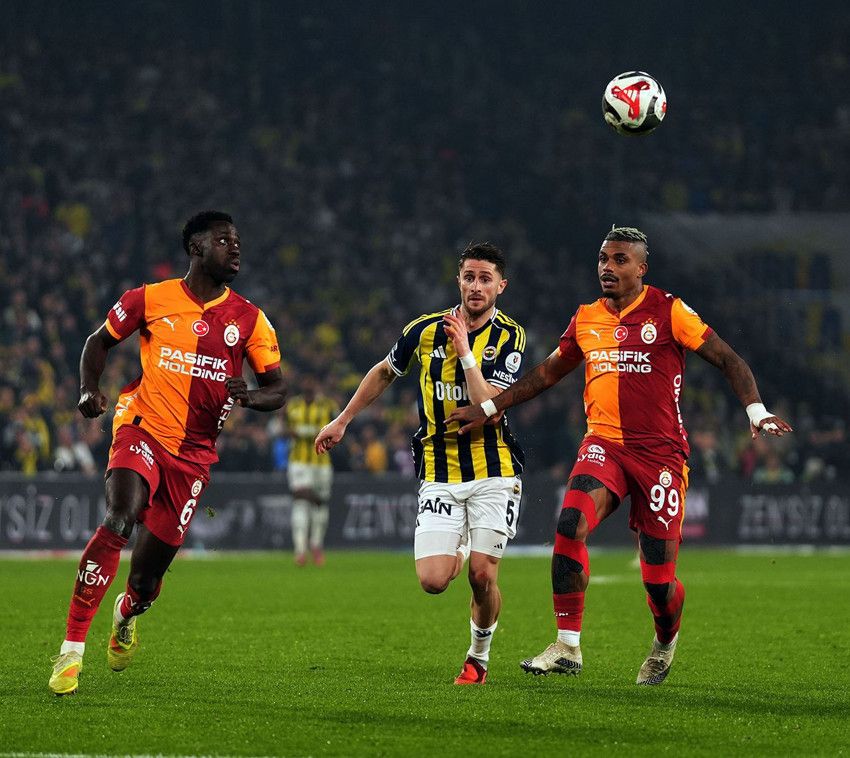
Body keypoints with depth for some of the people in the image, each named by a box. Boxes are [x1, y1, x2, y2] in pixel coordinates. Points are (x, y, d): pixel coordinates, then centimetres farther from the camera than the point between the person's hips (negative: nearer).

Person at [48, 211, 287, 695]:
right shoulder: (151, 300, 1)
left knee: (147, 578, 5)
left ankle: (128, 613, 45)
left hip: (193, 455, 2)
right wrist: (89, 390, -4)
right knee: (120, 520, -31)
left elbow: (278, 390, 7)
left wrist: (249, 397, -16)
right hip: (143, 431, -2)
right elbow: (100, 341, 14)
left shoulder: (248, 319, 5)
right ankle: (73, 649, -27)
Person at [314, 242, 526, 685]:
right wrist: (342, 421, 23)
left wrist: (465, 352, -21)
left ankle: (478, 658, 17)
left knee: (483, 576, -9)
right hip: (439, 472, 2)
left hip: (493, 471, -2)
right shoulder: (426, 330, 0)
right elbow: (385, 372, 20)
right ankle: (458, 548, 27)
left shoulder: (509, 338, -6)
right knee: (433, 581, -10)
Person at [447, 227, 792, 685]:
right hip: (604, 444, 3)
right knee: (570, 526, -25)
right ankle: (567, 647, -17)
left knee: (658, 581, -3)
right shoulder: (586, 319, 11)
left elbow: (728, 360, -1)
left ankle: (665, 641, 32)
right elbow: (547, 373, 25)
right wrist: (487, 409, 24)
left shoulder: (669, 312, -3)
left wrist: (756, 412, -15)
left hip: (660, 453, -3)